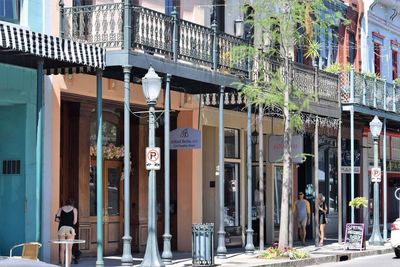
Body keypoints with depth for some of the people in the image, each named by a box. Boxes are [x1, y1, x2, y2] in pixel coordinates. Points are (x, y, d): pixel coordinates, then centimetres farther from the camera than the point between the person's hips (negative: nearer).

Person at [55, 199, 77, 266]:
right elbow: (75, 221, 3)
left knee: (62, 248, 8)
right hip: (70, 228, -2)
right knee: (69, 249, 0)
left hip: (61, 228, 2)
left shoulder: (61, 209, 15)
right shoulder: (74, 209, 10)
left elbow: (57, 219, 4)